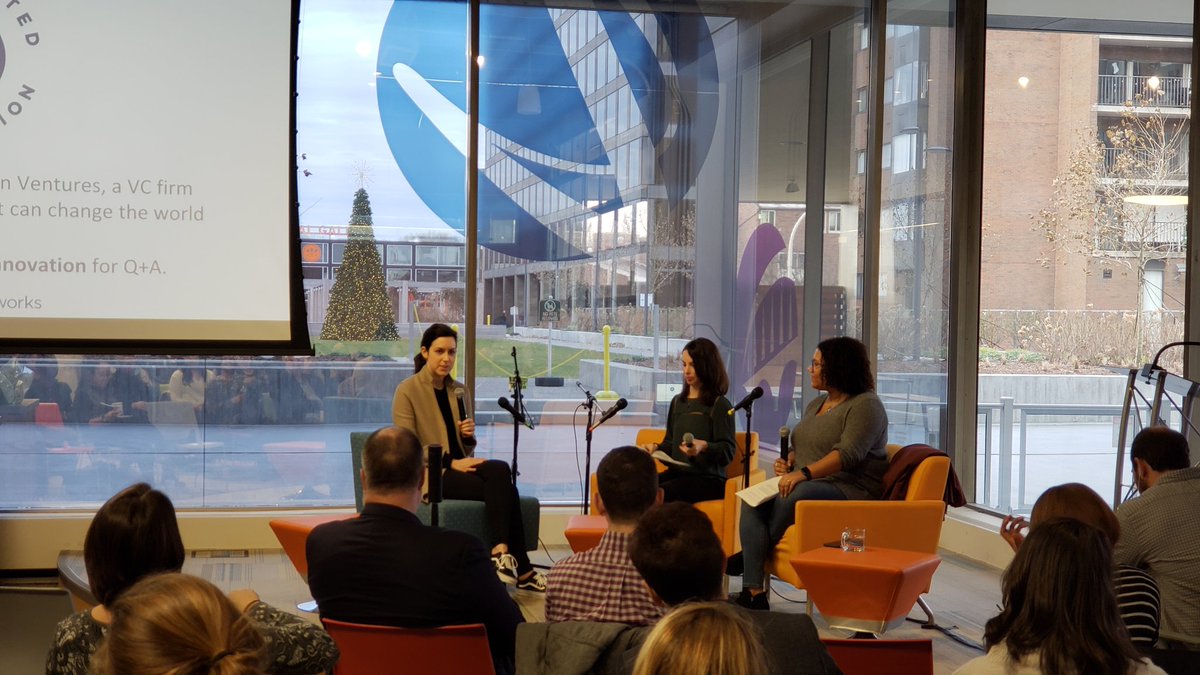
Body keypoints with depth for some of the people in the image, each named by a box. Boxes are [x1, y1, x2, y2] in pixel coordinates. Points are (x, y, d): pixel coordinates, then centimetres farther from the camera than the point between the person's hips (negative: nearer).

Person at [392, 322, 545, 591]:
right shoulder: (407, 391, -3)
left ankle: (502, 554, -38)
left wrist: (469, 436, -3)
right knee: (503, 489, -29)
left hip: (459, 467, 5)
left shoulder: (460, 391, 15)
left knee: (500, 470, -31)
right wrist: (451, 463, -21)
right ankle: (520, 570, -28)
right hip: (429, 475, -5)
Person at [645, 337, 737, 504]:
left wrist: (704, 446, -25)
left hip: (708, 478, -6)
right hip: (677, 472, 6)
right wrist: (657, 448, 6)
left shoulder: (719, 405, -1)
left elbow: (728, 452, -6)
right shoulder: (677, 402, 21)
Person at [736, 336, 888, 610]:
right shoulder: (816, 404, 22)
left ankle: (748, 556, -13)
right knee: (752, 502, -18)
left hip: (849, 489, -8)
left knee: (795, 495, -38)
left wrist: (804, 473, -29)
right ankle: (754, 592, -29)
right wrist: (788, 463, 6)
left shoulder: (866, 405, -6)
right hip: (808, 485, 9)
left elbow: (848, 454, -20)